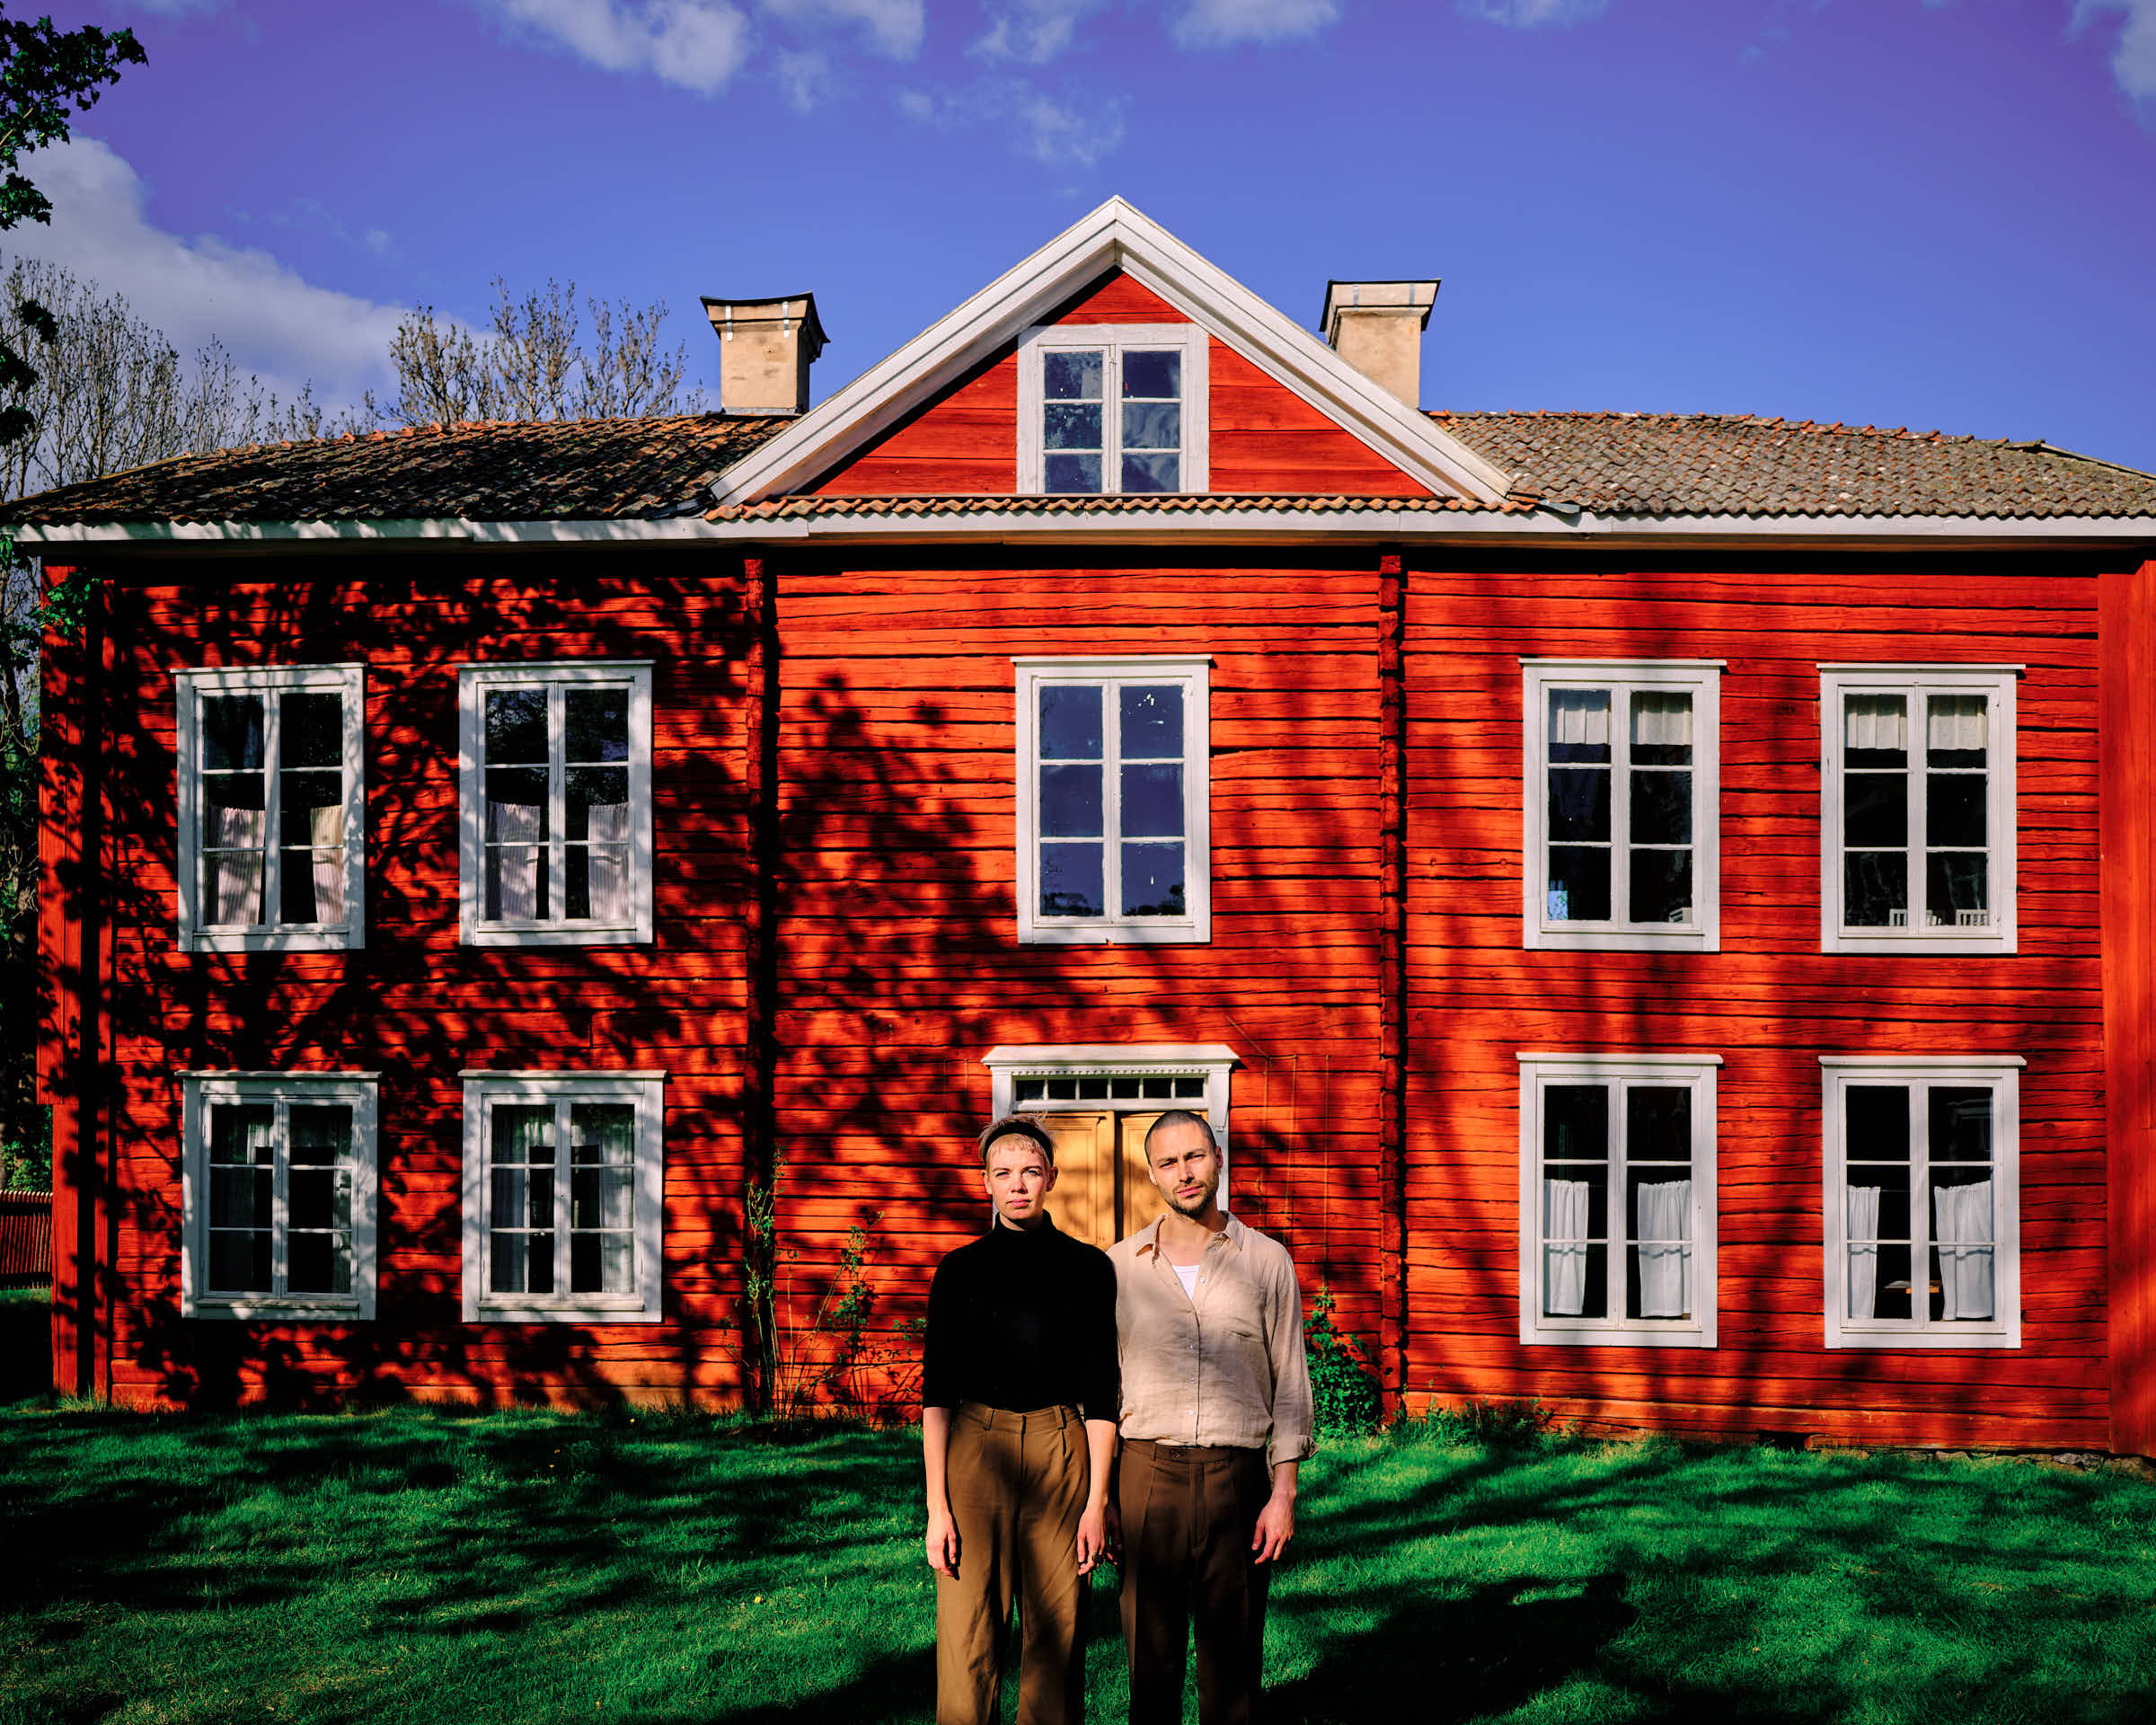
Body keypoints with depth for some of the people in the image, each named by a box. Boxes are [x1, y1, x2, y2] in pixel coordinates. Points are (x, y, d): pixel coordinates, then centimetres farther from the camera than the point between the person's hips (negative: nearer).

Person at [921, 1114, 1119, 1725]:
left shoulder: (1087, 1267, 5)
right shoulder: (960, 1270, 5)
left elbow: (1100, 1392, 5)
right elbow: (937, 1392, 4)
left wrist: (1097, 1501, -1)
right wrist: (937, 1506, -3)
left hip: (1061, 1452, 0)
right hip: (975, 1451, 0)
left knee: (1057, 1636, 2)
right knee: (967, 1642, -2)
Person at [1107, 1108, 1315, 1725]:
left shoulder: (1266, 1261, 4)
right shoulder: (1119, 1265, 5)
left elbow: (1291, 1384, 5)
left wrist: (1284, 1491, -1)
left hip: (1237, 1473, 0)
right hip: (1148, 1471, 1)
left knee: (1233, 1648, 6)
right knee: (1150, 1646, 6)